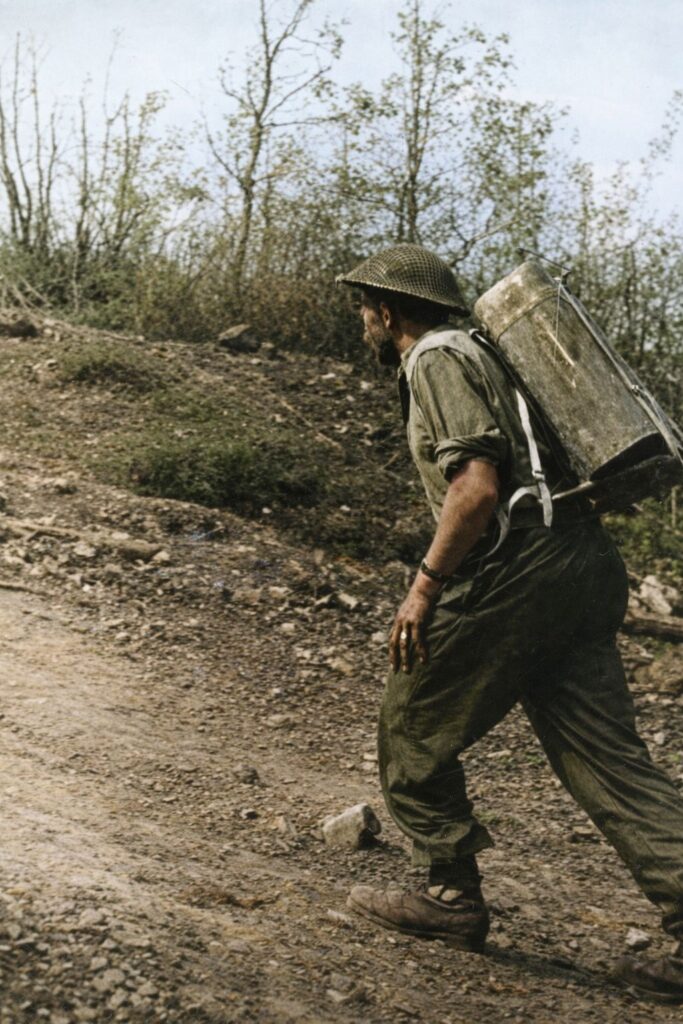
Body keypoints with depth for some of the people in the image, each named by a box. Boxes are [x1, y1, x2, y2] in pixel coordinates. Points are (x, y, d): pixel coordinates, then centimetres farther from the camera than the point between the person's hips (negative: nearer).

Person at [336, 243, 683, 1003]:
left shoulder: (436, 359, -6)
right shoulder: (477, 355, 24)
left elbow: (477, 485, -20)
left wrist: (425, 585, -15)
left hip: (516, 574, -9)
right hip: (583, 569, 9)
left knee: (414, 733, 10)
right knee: (609, 760, 7)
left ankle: (451, 897, 20)